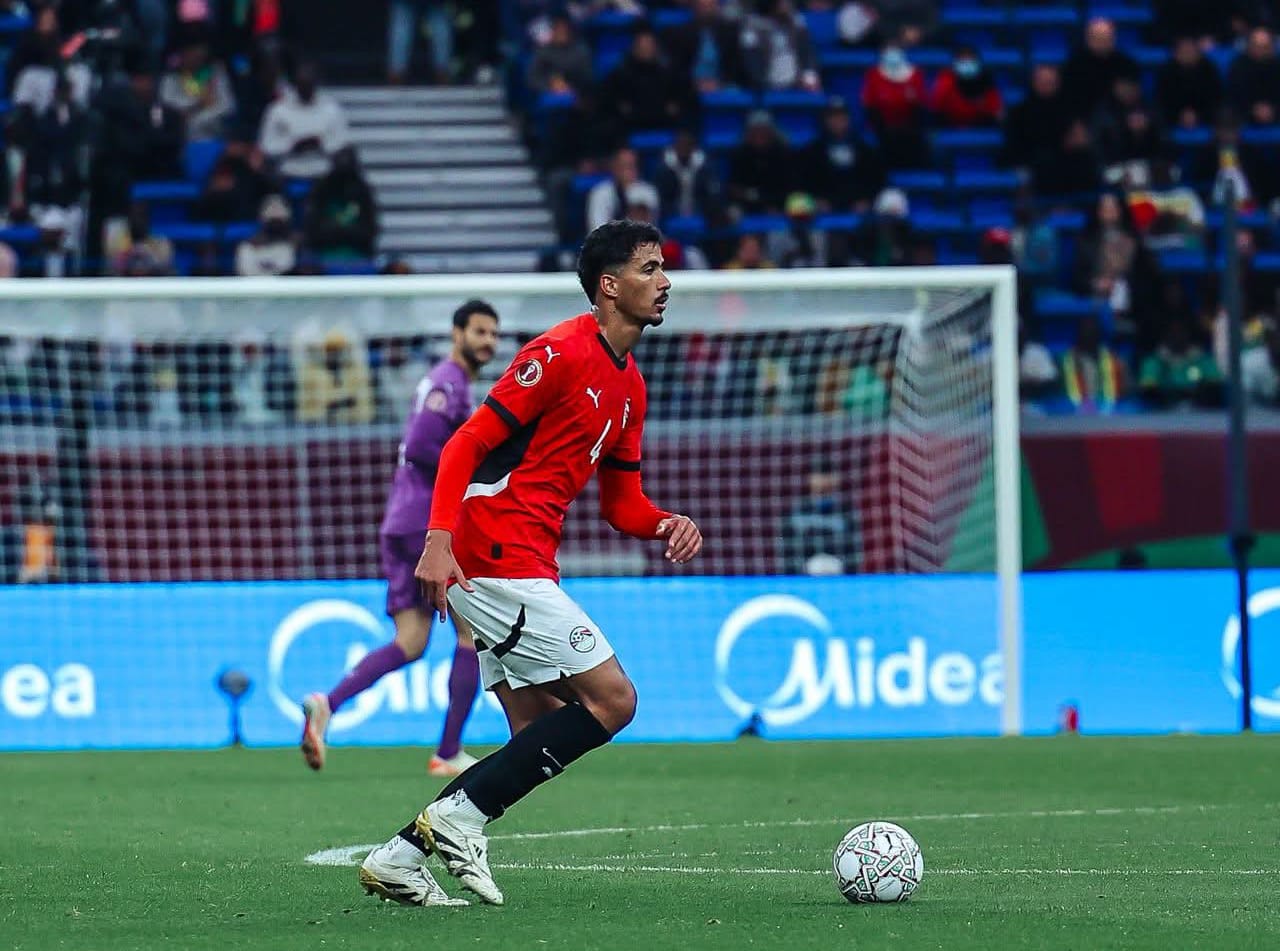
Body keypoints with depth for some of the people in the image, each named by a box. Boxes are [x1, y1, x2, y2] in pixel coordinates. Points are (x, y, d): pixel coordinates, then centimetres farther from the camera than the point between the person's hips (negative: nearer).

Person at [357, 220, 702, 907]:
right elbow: (467, 444, -15)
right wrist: (439, 539, -26)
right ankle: (458, 817, -10)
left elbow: (622, 503, 22)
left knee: (542, 736, 8)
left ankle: (399, 858, 5)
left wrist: (666, 524, 0)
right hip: (498, 559, -10)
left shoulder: (629, 385, 18)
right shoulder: (562, 353, -11)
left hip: (526, 566, 10)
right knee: (610, 699, -11)